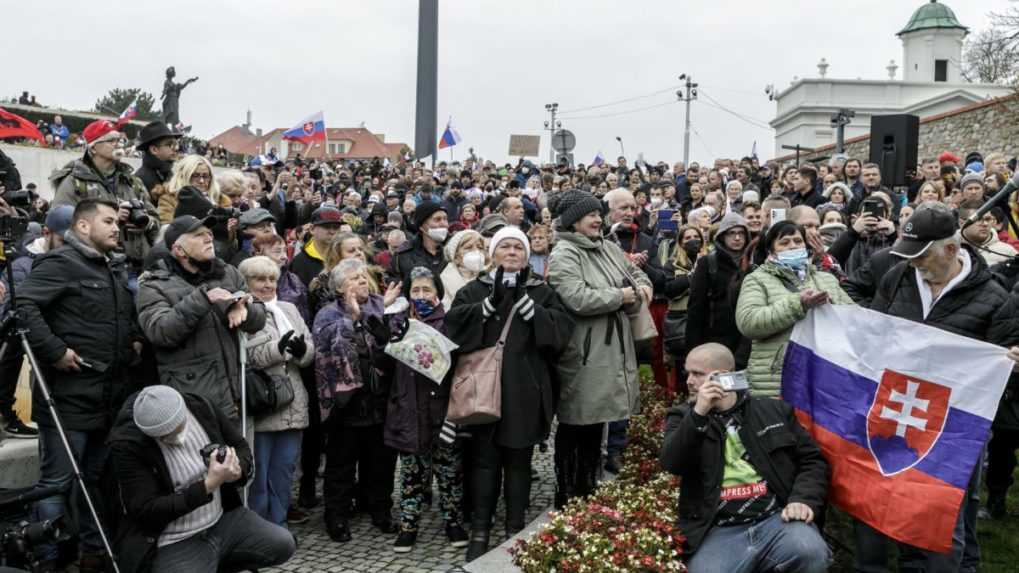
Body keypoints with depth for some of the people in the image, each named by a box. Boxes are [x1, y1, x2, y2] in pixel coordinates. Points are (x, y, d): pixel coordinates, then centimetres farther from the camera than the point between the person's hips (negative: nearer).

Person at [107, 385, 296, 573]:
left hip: (222, 520, 6)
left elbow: (242, 449, 8)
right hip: (174, 544, -6)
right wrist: (208, 485, -28)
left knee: (283, 544, -4)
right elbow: (148, 511, -21)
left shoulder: (201, 408, -6)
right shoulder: (127, 445, -21)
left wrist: (237, 470, -17)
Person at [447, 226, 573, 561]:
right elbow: (454, 325, -9)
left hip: (524, 391, 0)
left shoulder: (542, 291, 8)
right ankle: (480, 531, 12)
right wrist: (491, 302, -20)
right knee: (484, 460, 3)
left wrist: (524, 300, -15)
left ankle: (515, 529, 20)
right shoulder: (474, 290, 8)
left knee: (518, 461, 8)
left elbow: (562, 330, -7)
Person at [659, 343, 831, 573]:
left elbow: (812, 460, 15)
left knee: (811, 553, -29)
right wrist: (698, 414, -15)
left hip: (777, 519, 1)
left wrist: (803, 499, -4)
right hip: (718, 532, -1)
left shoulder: (775, 411, 17)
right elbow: (671, 464, -4)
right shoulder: (683, 417, 14)